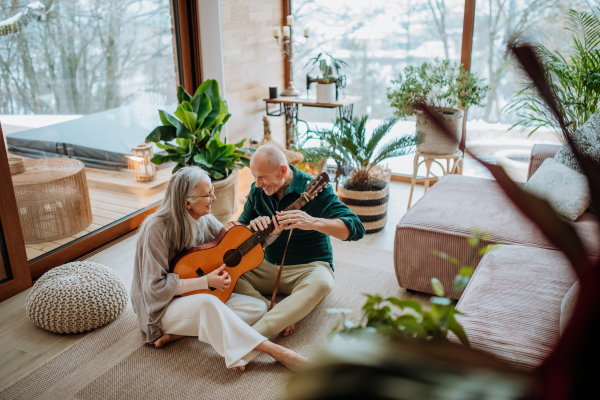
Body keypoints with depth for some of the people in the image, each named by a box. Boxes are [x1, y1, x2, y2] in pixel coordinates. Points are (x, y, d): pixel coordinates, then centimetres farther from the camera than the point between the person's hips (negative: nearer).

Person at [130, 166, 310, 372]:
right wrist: (206, 281, -23)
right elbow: (156, 286, -21)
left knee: (258, 308, -13)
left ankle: (179, 333, -19)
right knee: (208, 303, -39)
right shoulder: (157, 228, -22)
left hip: (202, 296, 7)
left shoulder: (206, 221, -2)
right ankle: (275, 351, -33)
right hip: (165, 306, -7)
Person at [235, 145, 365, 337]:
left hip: (308, 268, -5)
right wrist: (253, 227, -18)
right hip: (268, 267, 5)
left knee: (321, 283, -39)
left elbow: (356, 229, -25)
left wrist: (313, 222, -42)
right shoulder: (257, 191, 0)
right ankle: (279, 316, -26)